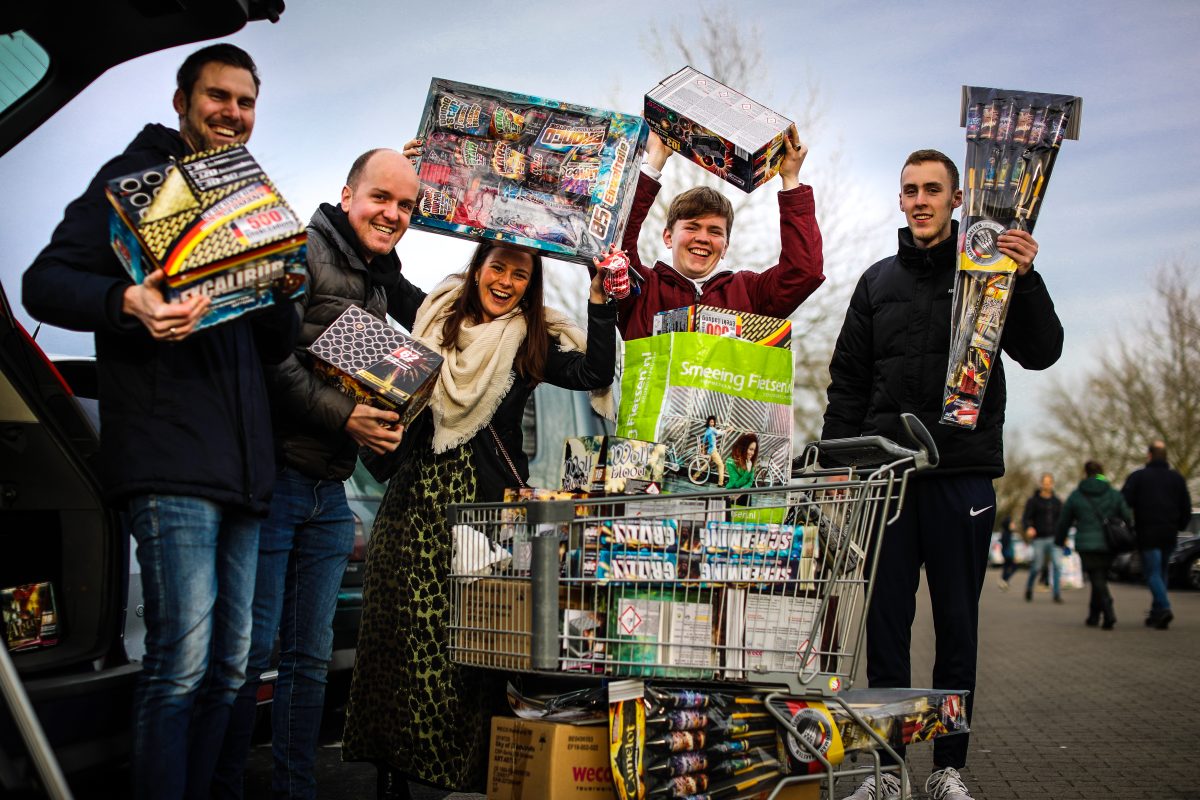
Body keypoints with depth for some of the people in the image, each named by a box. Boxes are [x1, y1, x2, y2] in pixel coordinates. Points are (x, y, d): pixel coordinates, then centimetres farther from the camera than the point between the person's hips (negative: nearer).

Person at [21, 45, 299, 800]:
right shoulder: (136, 179, 3)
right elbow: (46, 283, -7)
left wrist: (282, 295, -1)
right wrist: (129, 302, -27)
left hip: (242, 466, 7)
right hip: (170, 457, -7)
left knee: (228, 668, 11)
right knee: (181, 662, -12)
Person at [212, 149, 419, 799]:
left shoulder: (389, 285, 17)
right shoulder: (304, 252, -6)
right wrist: (343, 416, -20)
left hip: (330, 491, 7)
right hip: (274, 476, -7)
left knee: (311, 656, 12)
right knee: (251, 650, -4)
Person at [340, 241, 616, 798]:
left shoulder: (533, 342, 8)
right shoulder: (434, 319, 12)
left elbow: (595, 373, -7)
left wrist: (599, 302, -13)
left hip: (489, 499, -1)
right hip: (419, 495, 2)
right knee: (406, 621, 0)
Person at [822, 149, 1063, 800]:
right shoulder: (878, 282, 13)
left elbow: (1042, 353, -6)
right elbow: (847, 382, 12)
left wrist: (1026, 281, -21)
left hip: (963, 474, -2)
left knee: (957, 625, 6)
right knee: (885, 623, 5)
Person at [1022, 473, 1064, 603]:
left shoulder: (1057, 502, 13)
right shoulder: (1033, 501, 2)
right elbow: (1025, 518, -4)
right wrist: (1028, 528, -24)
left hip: (1053, 538, 3)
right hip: (1039, 539, -3)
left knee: (1057, 565, -10)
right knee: (1037, 566, -2)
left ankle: (1057, 594, -7)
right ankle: (1029, 587, 24)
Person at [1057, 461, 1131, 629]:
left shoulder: (1075, 496, 3)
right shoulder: (1115, 495, 6)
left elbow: (1063, 522, 9)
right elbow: (1128, 518, 2)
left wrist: (1060, 542, 23)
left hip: (1086, 546, -3)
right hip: (1109, 546, 3)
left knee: (1097, 580, -3)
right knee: (1100, 579, 15)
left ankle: (1109, 613, -22)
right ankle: (1094, 616, 22)